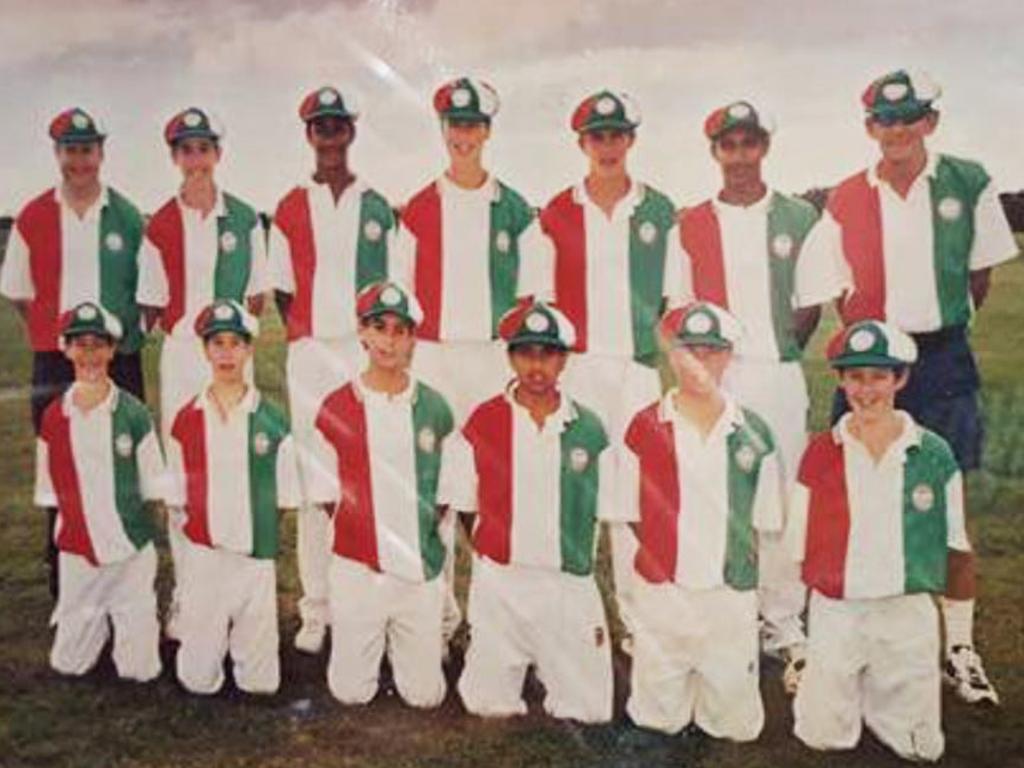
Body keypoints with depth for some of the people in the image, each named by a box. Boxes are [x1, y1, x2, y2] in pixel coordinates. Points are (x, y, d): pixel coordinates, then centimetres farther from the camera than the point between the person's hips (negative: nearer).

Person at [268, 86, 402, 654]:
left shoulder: (377, 209, 9)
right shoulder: (290, 210, 9)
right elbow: (283, 293, 10)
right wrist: (307, 340, 1)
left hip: (367, 351, 0)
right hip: (310, 353, 0)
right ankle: (315, 609, 8)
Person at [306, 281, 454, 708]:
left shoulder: (434, 409, 1)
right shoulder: (336, 408, -3)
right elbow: (324, 495, 4)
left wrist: (428, 535, 0)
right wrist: (360, 531, -1)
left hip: (422, 572, 1)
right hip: (356, 571, -1)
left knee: (425, 695, 6)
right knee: (351, 692, 6)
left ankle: (400, 645, 35)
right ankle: (370, 643, 35)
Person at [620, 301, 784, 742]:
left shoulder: (753, 434, 2)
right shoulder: (645, 429, -2)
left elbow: (766, 528, 5)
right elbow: (628, 522, 2)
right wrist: (627, 610, 2)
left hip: (732, 601, 1)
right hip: (660, 596, -1)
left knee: (736, 726, 7)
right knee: (657, 721, 7)